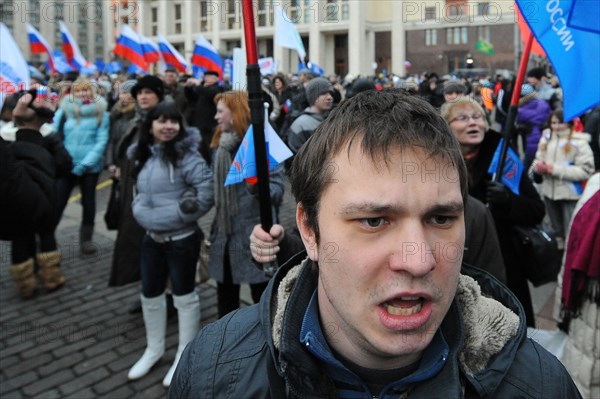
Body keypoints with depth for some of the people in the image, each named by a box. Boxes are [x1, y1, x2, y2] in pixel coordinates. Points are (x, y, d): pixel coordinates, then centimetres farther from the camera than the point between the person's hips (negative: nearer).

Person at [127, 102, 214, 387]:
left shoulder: (185, 155, -16)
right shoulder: (143, 155, 6)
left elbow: (208, 189, -22)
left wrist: (181, 213, -17)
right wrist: (140, 210, 2)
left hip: (181, 238, -7)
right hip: (152, 237, 7)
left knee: (184, 296, 9)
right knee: (150, 295, 18)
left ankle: (185, 356, 26)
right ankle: (154, 349, 39)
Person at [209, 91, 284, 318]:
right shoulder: (220, 147, 10)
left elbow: (278, 189, -16)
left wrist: (258, 186, -37)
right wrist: (214, 230, 16)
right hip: (225, 236, 7)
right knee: (226, 302, 16)